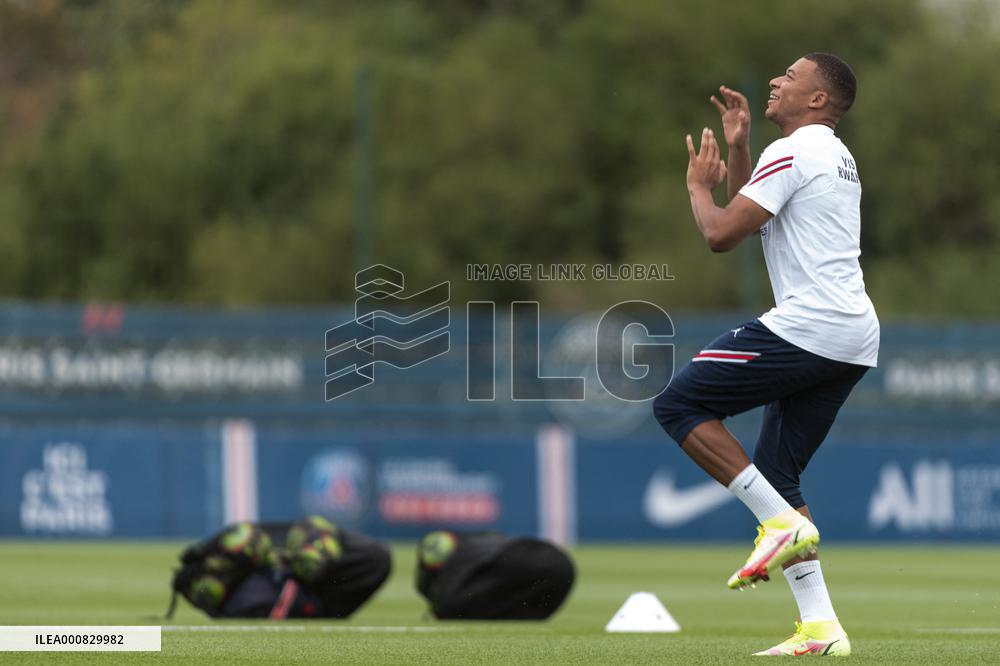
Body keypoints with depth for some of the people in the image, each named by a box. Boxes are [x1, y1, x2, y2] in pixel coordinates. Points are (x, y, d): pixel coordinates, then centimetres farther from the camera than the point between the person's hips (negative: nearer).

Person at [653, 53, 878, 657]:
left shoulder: (793, 152, -8)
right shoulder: (839, 159, 24)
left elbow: (720, 234, -13)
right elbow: (749, 218, 36)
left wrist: (699, 183, 6)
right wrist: (738, 149, 26)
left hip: (808, 326, -10)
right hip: (856, 340, 10)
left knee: (679, 404, -3)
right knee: (775, 475, 11)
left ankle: (784, 523, -10)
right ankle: (821, 628, 2)